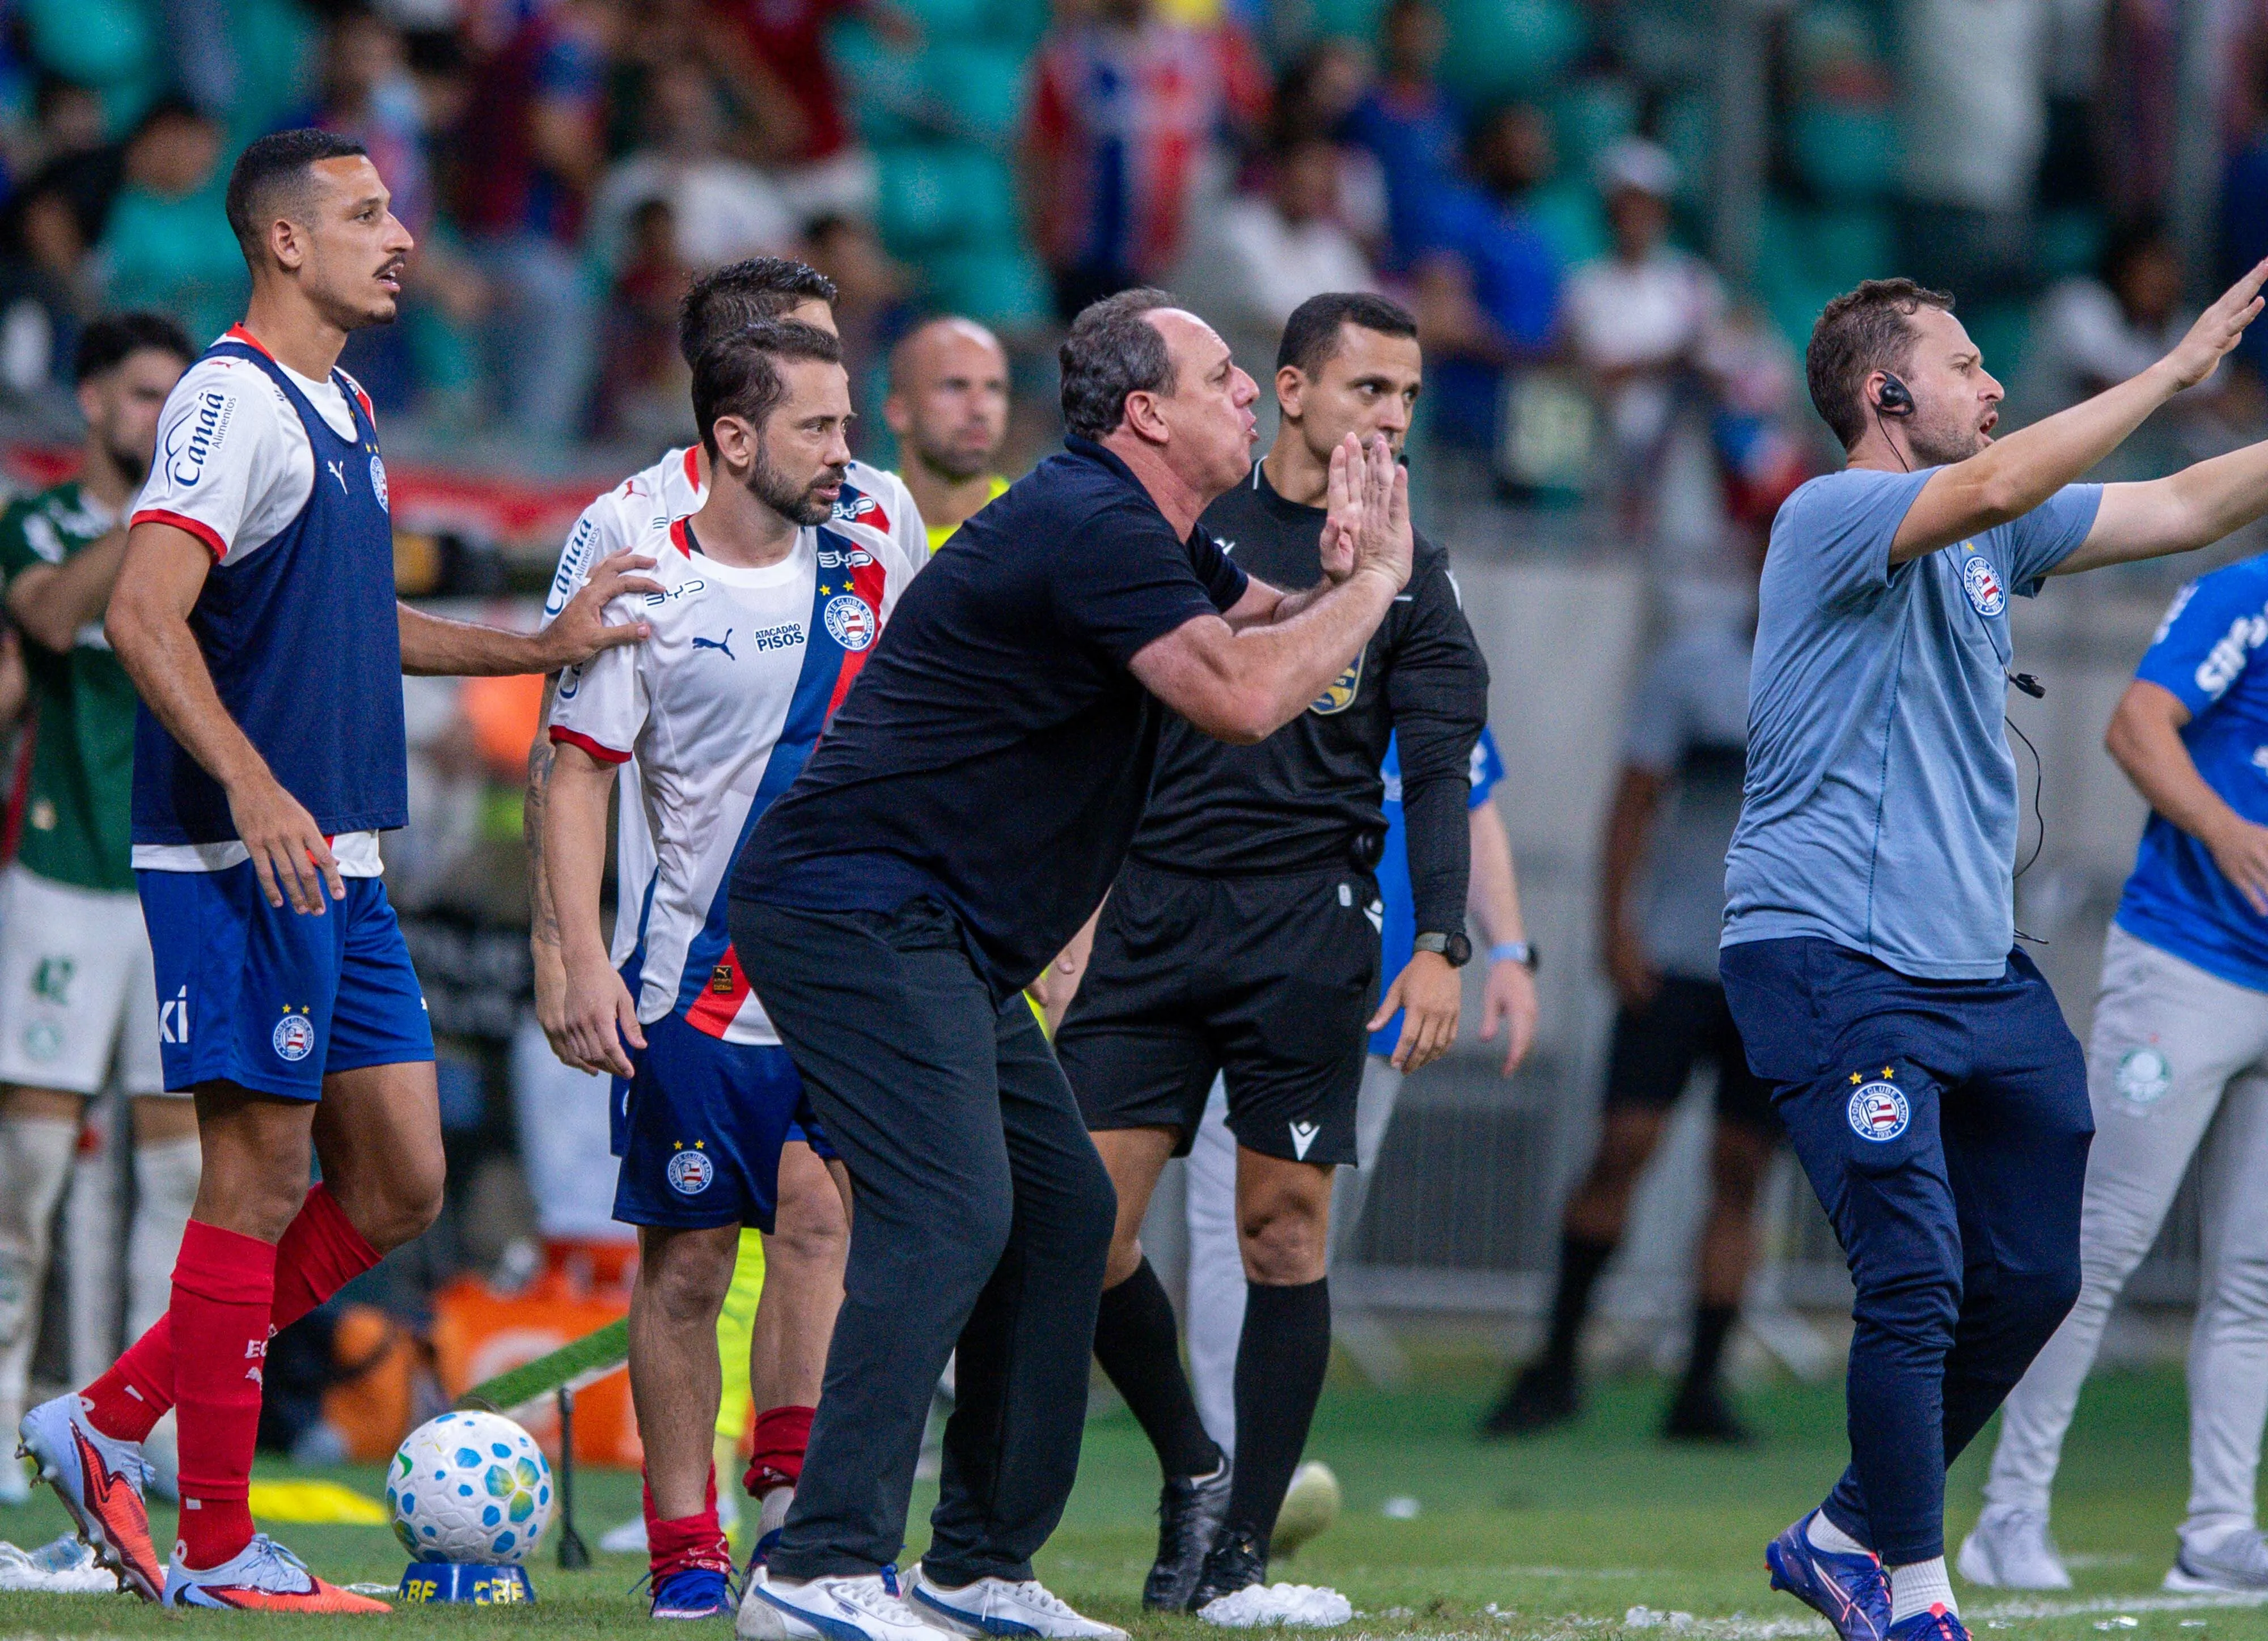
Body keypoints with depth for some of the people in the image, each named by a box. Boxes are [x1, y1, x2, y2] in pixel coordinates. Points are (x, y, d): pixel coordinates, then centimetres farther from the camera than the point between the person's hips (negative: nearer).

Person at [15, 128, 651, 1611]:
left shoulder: (342, 414, 18)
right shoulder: (233, 401, -12)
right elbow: (144, 613, -22)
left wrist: (538, 647, 28)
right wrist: (252, 784, -31)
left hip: (340, 869, 9)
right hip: (239, 865, -9)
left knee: (398, 1188, 8)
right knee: (261, 1176, -6)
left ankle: (113, 1427, 15)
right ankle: (215, 1549, 1)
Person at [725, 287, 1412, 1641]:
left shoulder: (1149, 536, 16)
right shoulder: (1092, 530, -17)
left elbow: (1264, 629, 27)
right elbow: (1242, 697, -26)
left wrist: (1341, 581, 3)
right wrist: (1375, 582, -12)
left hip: (942, 943, 11)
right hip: (858, 908, -11)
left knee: (1064, 1212, 12)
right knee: (949, 1217, -21)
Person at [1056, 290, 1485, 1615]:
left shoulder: (1411, 576, 8)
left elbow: (1442, 772, 1)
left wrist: (1443, 945, -11)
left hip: (1309, 927, -1)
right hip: (1154, 912, 1)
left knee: (1285, 1235, -3)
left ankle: (1242, 1547, 6)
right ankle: (1191, 1471, 14)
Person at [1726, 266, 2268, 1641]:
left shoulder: (1990, 539, 15)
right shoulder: (1830, 519, -10)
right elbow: (1993, 485, -27)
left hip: (1979, 965, 8)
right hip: (1834, 961, -8)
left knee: (2031, 1280, 8)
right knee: (1916, 1281, -14)